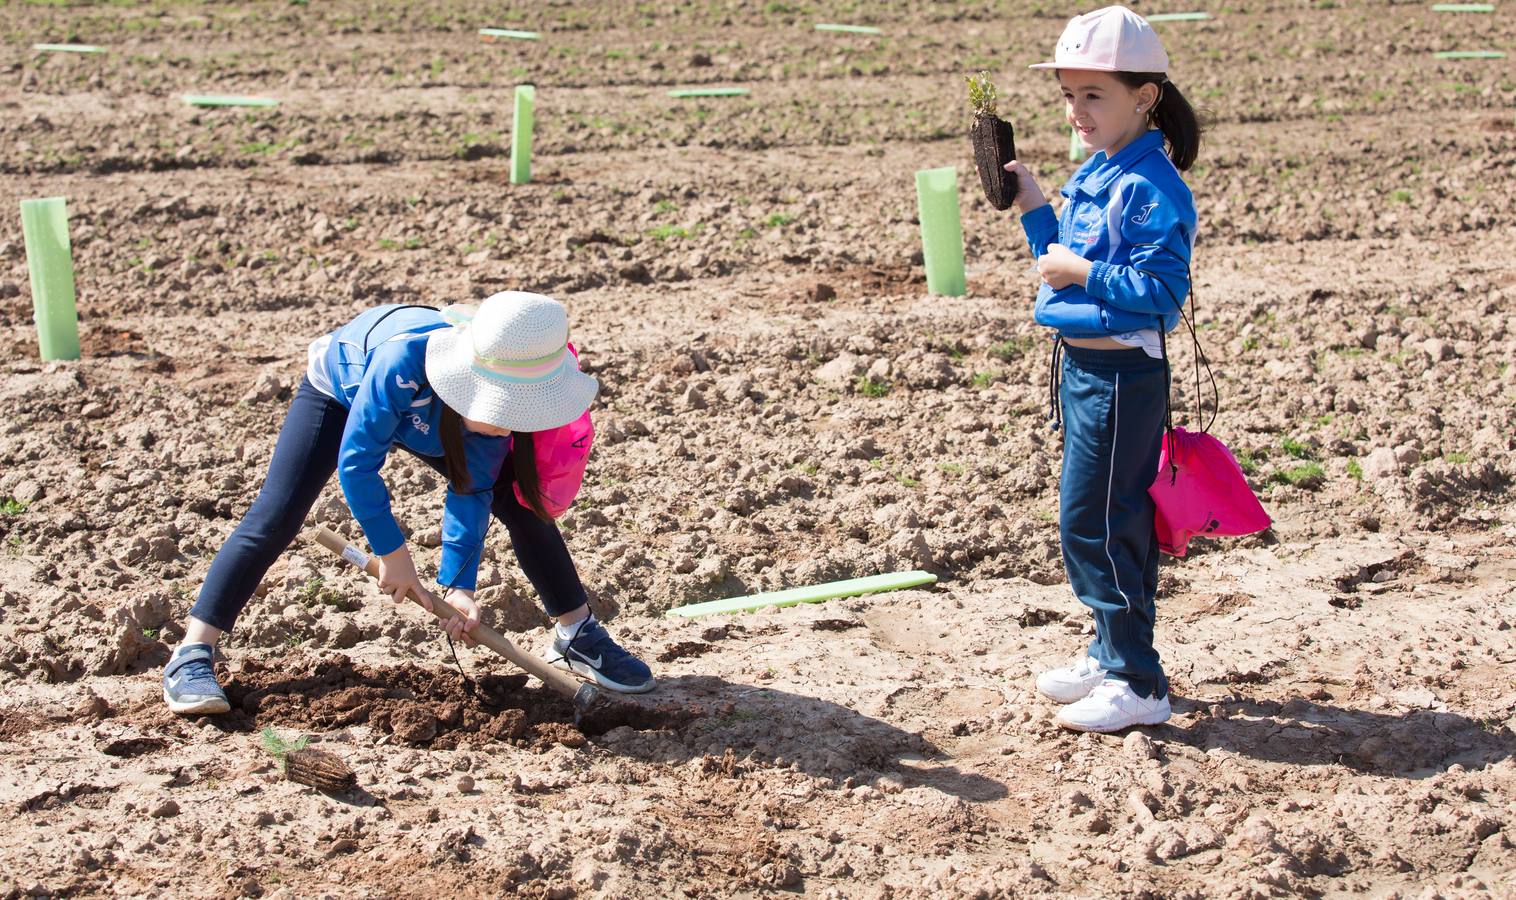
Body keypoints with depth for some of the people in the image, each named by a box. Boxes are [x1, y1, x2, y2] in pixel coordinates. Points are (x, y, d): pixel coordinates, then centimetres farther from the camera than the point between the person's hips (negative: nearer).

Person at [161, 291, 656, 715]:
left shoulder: (499, 399, -32)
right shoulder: (406, 357, -47)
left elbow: (471, 490, -24)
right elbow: (356, 460, -37)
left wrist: (459, 585, -31)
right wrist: (391, 552, -29)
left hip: (426, 416, 4)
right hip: (341, 391, -4)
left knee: (523, 503, -6)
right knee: (274, 520, -18)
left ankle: (578, 636, 9)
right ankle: (192, 657, -14)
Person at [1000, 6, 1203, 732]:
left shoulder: (1152, 187, -17)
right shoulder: (1092, 176, 11)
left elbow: (1163, 290, -22)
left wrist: (1085, 274, -22)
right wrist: (1033, 210, 8)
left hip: (1121, 376, -10)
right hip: (1082, 367, 10)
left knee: (1091, 521, -7)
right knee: (1116, 519, 18)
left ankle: (1139, 685, 1)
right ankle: (1113, 654, 31)